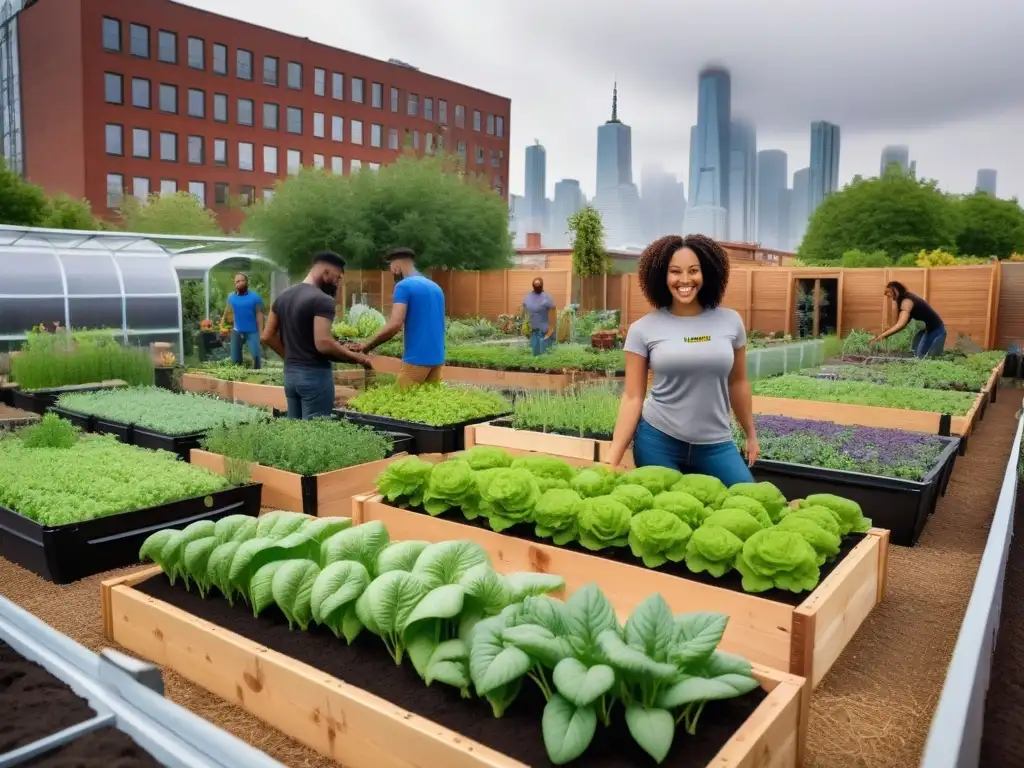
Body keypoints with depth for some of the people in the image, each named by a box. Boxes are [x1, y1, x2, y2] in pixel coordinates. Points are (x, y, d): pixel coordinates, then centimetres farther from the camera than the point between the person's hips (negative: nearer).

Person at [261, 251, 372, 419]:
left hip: (290, 373, 8)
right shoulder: (322, 300, -15)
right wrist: (357, 357, -14)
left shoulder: (283, 297, 12)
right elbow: (323, 344, -24)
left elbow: (267, 336, 14)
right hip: (315, 375, -8)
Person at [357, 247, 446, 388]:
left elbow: (395, 325, -20)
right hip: (437, 358, 7)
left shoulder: (404, 286, -9)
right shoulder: (436, 287, 15)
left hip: (417, 359, -7)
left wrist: (368, 346, -9)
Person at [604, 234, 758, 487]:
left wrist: (751, 434, 20)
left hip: (716, 444, 2)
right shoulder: (643, 329, -5)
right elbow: (632, 397, -5)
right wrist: (612, 459, -10)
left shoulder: (730, 321, 0)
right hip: (657, 441, -2)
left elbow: (738, 383, 12)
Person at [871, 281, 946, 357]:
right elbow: (904, 323, 6)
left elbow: (901, 325, -31)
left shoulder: (907, 301, -20)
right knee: (918, 356, 7)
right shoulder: (908, 298, 10)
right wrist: (885, 334, -3)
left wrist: (881, 336, -32)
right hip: (928, 330, 10)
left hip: (936, 330, -10)